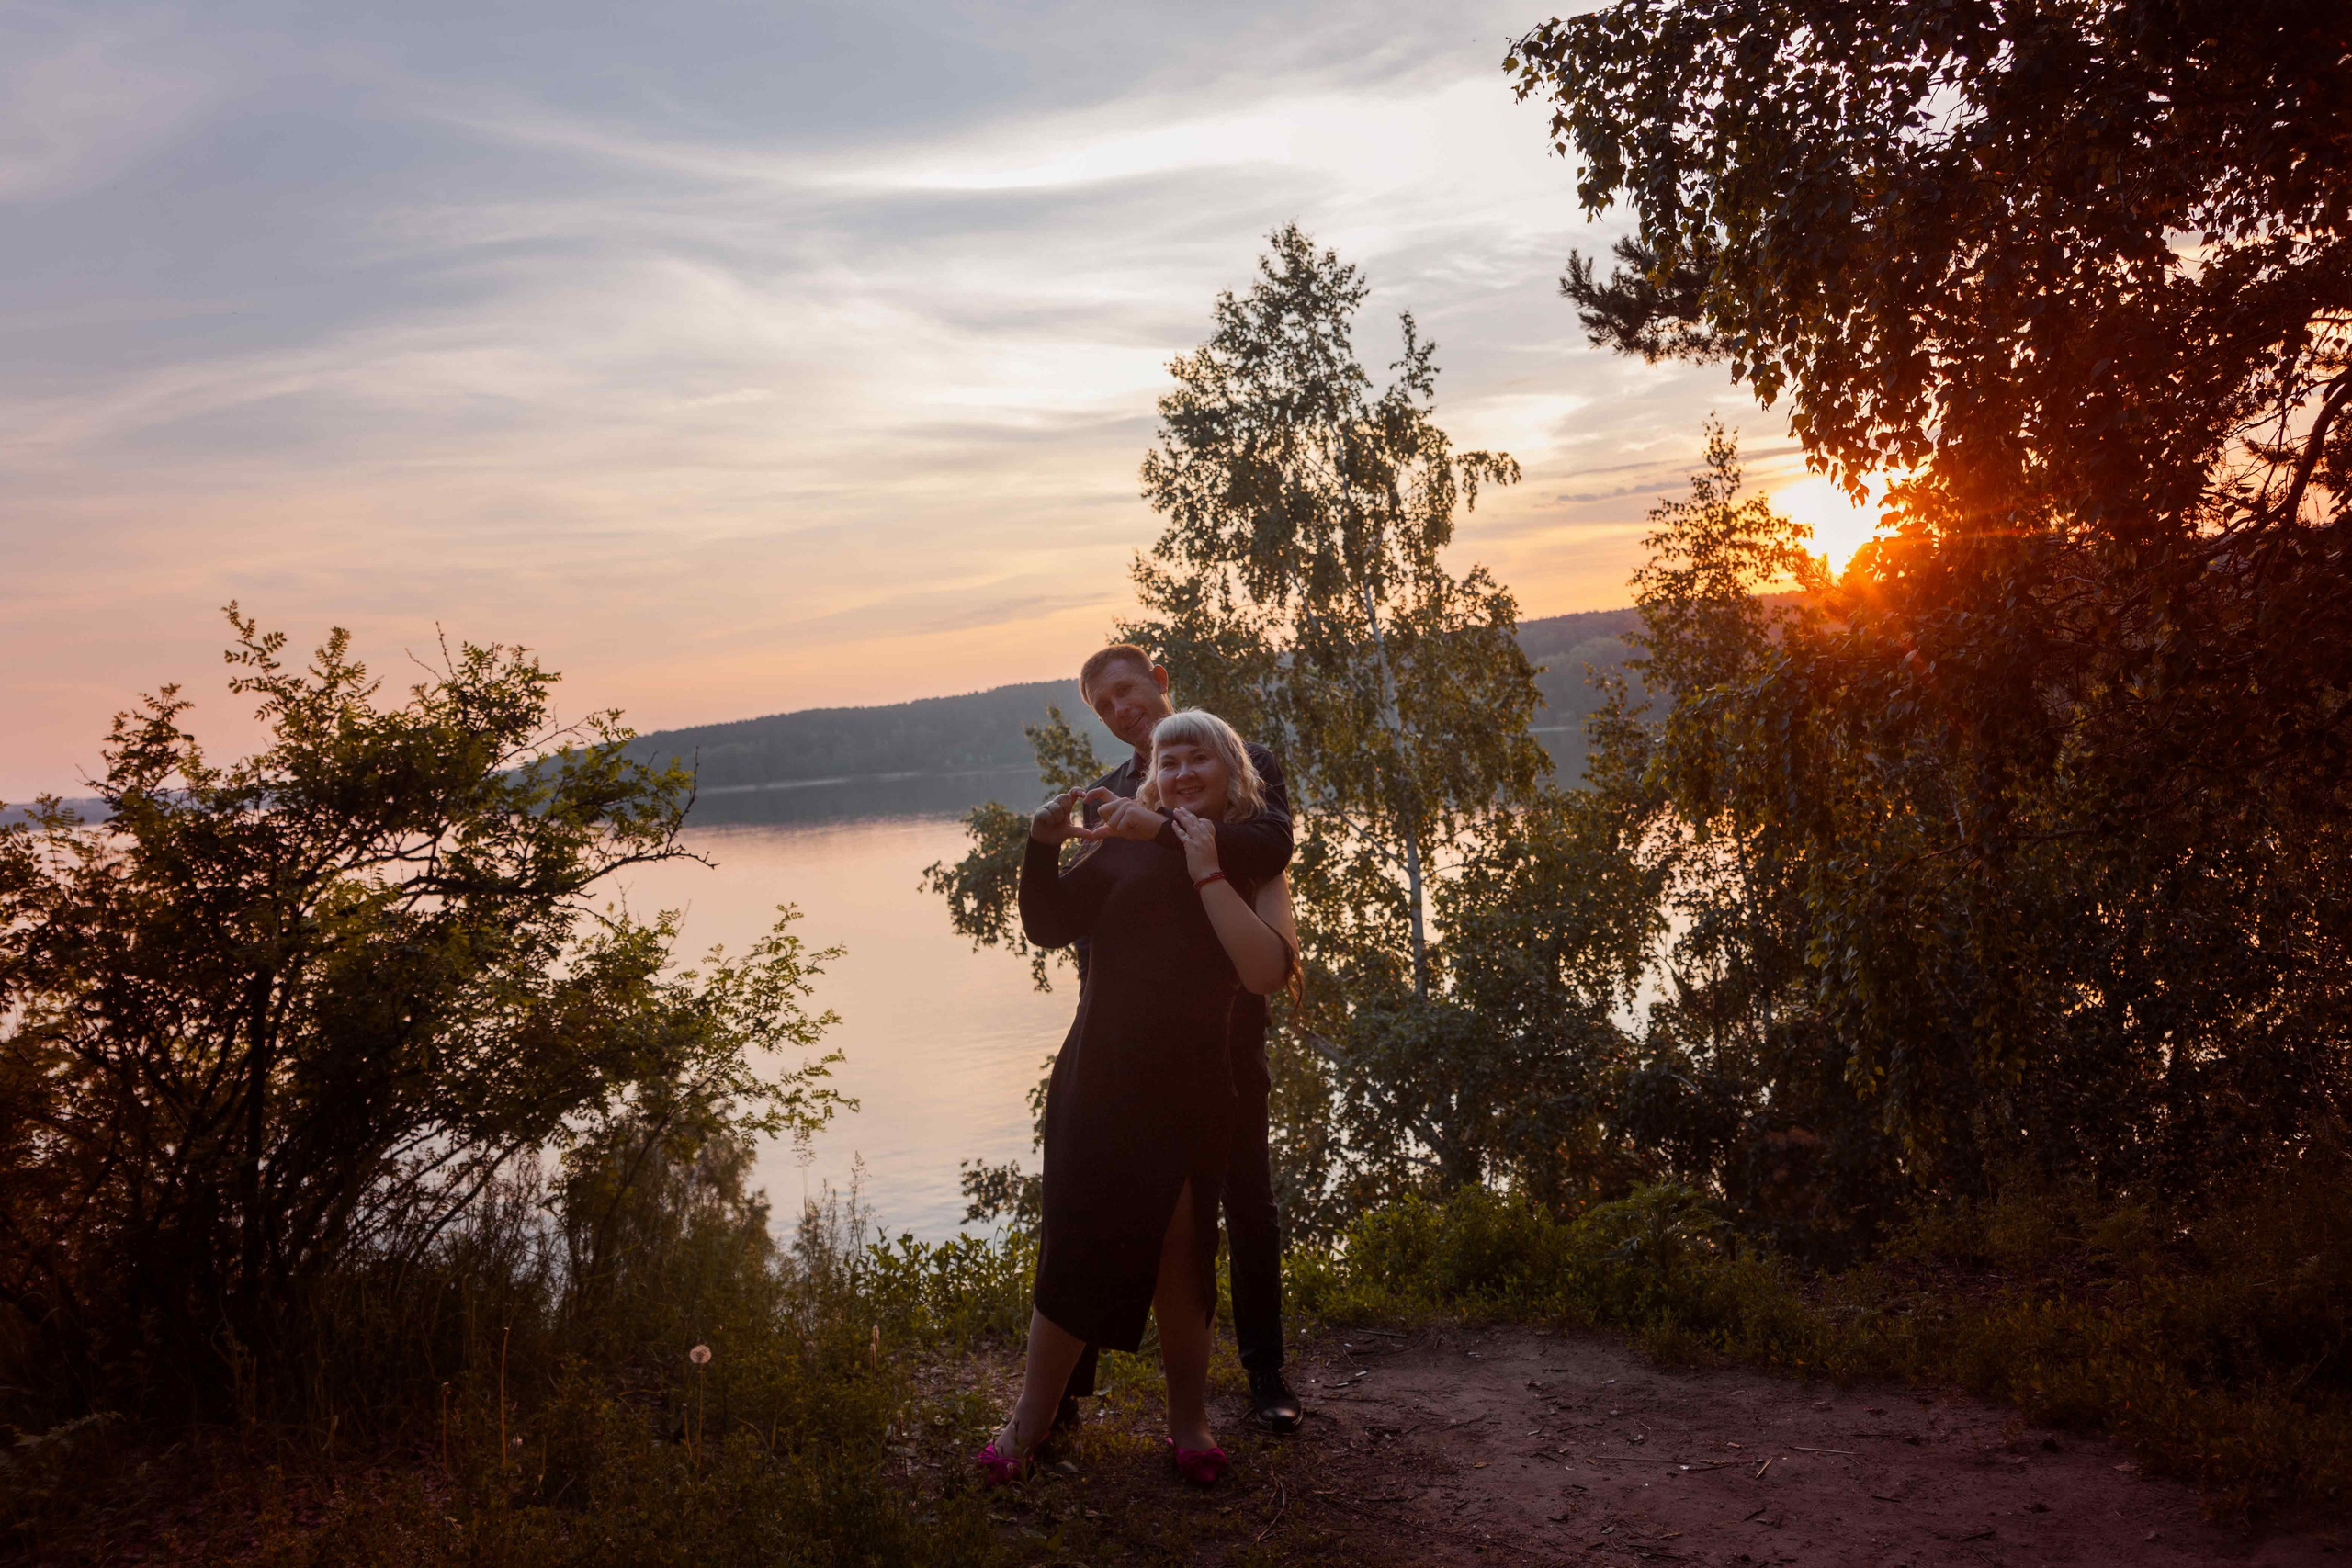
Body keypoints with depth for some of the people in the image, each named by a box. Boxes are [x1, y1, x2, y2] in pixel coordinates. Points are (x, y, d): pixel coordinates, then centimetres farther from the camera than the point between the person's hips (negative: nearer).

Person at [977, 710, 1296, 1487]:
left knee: (1177, 1260, 8)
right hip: (1098, 1084, 1)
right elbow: (1046, 927, -1)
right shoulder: (1125, 846, 2)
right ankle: (1031, 1416, 22)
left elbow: (1266, 970, -15)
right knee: (1075, 1247, 5)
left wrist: (1207, 870, -16)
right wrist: (1044, 846, -15)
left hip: (1190, 1095, 0)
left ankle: (1189, 1419, 27)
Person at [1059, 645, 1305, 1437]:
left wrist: (1162, 830, -32)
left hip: (1223, 1022, -2)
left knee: (1248, 1205, 8)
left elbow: (1271, 847, -21)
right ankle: (1067, 1381, 12)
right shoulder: (1107, 794, 11)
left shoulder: (1245, 763, 0)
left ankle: (1265, 1373, 24)